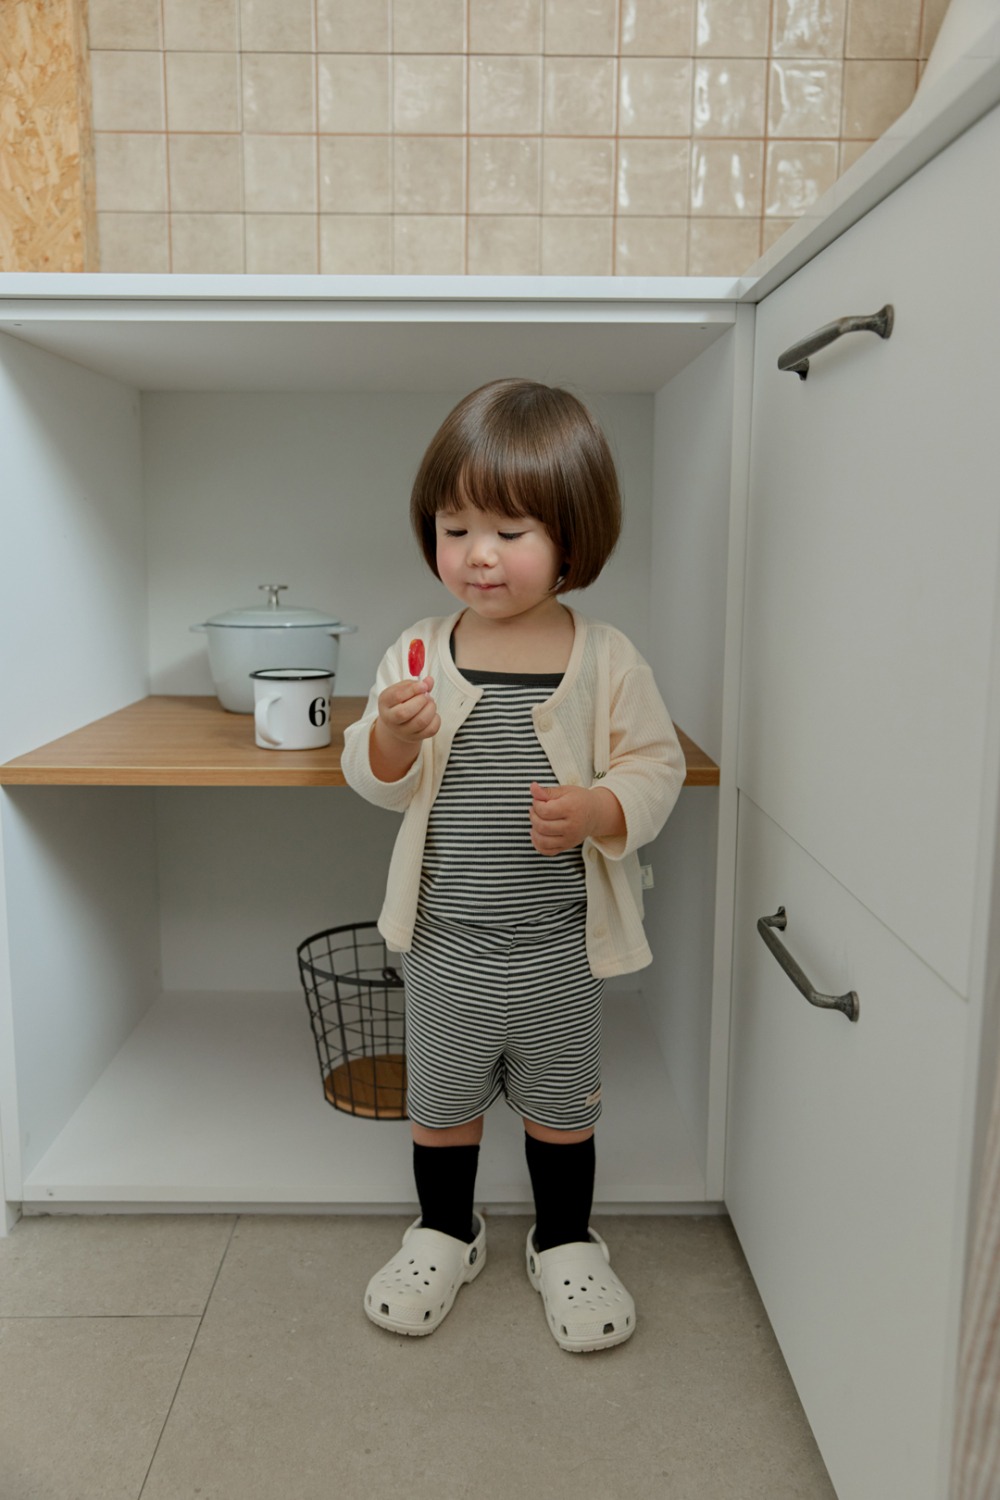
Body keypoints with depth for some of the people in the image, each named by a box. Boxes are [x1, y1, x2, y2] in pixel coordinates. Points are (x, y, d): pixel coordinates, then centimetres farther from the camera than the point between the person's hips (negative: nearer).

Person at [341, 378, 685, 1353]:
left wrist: (600, 809, -24)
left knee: (562, 1106, 18)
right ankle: (444, 1233, 44)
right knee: (440, 1101, 19)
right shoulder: (417, 655, -5)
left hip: (559, 943, -1)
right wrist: (392, 735, -26)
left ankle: (564, 1245, 42)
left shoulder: (605, 660, -9)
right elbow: (376, 781, -3)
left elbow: (655, 764, -4)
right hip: (444, 941, 1)